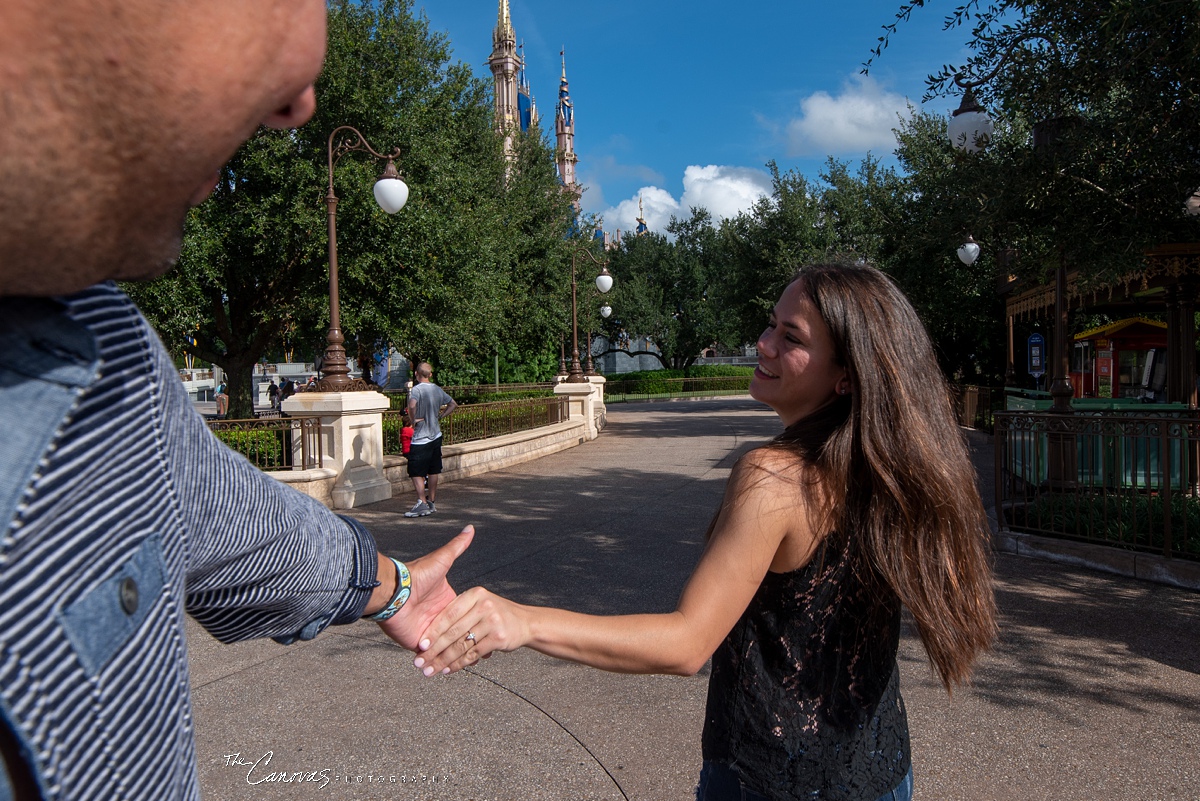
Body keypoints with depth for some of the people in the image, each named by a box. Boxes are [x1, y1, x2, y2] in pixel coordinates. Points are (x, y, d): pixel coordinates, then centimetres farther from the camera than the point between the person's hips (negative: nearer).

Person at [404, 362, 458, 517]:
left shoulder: (417, 389, -14)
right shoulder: (438, 389, 7)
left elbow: (412, 405, -34)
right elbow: (453, 404, 17)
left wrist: (413, 420, -18)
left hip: (420, 439, -7)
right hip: (436, 436, 7)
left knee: (416, 473, -2)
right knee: (433, 471, 14)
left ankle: (422, 504, -7)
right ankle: (432, 502, 22)